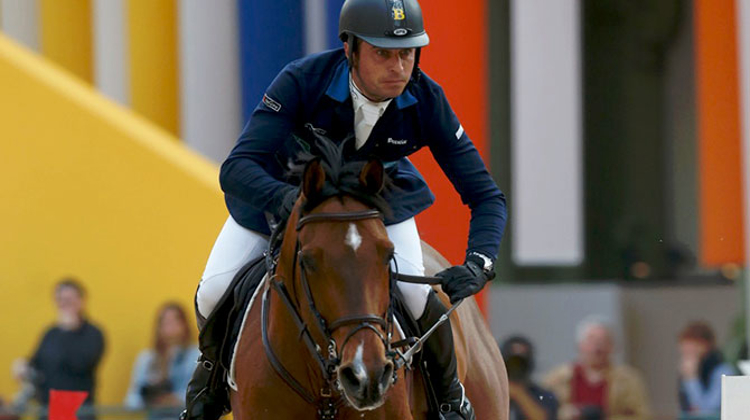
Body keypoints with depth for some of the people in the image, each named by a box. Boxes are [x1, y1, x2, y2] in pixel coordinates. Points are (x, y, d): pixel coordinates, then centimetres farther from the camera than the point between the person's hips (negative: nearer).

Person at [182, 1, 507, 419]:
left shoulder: (425, 101, -30)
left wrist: (479, 263, -44)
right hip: (282, 191, 0)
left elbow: (487, 196, -24)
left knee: (413, 294, -23)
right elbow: (236, 169, -40)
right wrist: (285, 198, -62)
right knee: (213, 295, -12)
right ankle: (213, 370, 25)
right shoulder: (302, 80, -36)